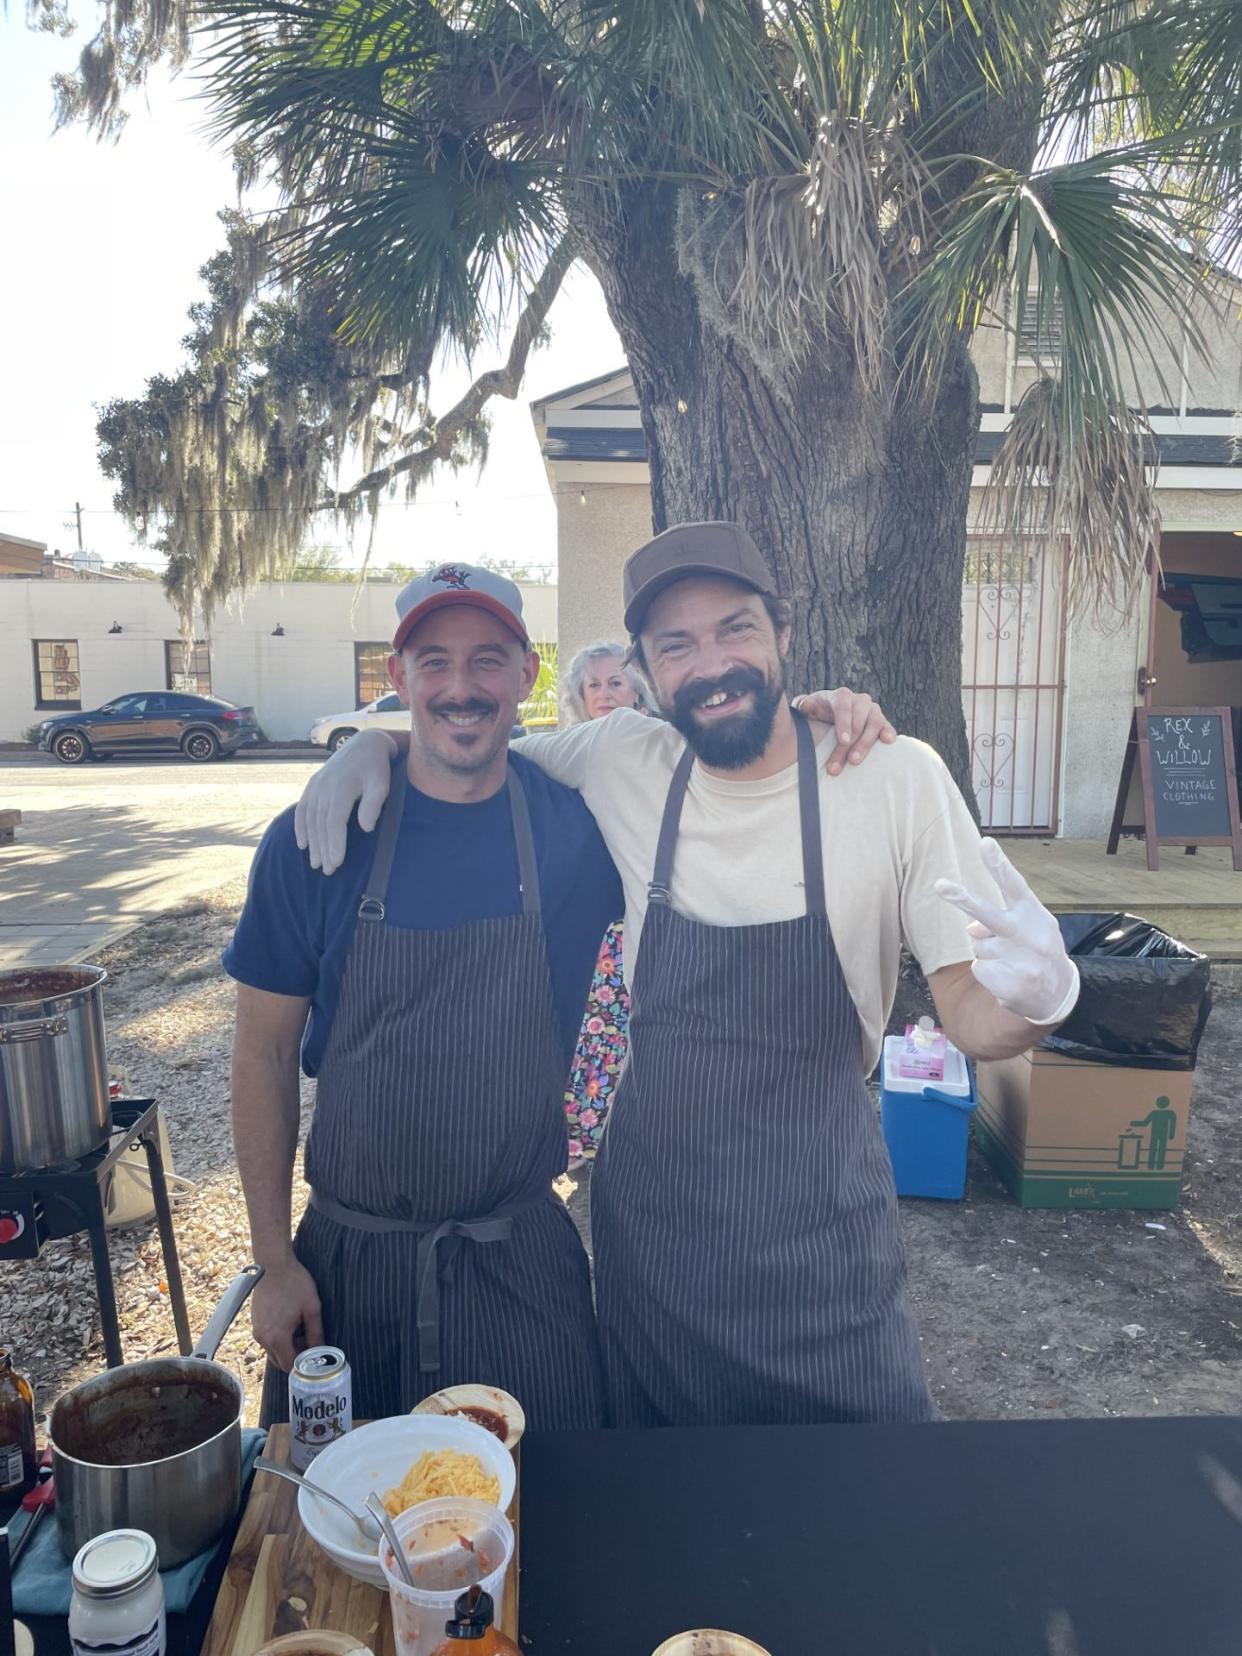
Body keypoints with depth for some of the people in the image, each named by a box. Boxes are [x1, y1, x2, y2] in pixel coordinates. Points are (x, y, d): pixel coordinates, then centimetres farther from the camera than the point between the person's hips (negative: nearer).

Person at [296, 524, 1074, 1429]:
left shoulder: (896, 777, -13)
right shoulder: (620, 761, -6)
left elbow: (972, 1015, -10)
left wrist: (1032, 998, -31)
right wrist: (375, 741, -7)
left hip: (821, 1228, -2)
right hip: (649, 1210, 3)